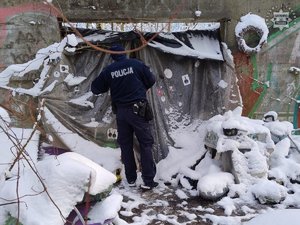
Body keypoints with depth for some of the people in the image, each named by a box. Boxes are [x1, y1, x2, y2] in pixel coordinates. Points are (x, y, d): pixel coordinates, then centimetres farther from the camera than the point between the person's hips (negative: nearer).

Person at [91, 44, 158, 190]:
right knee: (145, 144, 5)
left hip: (121, 112, 3)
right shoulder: (136, 64, -5)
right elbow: (151, 80, 5)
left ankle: (131, 179, 21)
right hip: (138, 110, -2)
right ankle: (148, 181, 4)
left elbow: (95, 88, 8)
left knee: (125, 145, 14)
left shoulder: (108, 70, 0)